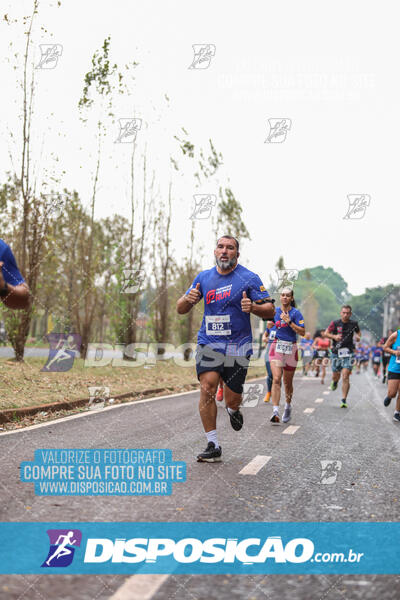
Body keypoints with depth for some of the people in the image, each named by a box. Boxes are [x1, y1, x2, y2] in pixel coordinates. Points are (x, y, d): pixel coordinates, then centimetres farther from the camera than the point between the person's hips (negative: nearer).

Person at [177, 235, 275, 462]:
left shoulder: (249, 278, -2)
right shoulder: (204, 277, 8)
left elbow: (270, 311, -3)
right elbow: (181, 309, 12)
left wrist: (253, 307, -25)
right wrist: (188, 300, -11)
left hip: (238, 346, -2)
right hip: (208, 343, 2)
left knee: (232, 400, 2)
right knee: (207, 388, -16)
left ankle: (233, 410, 41)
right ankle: (213, 445, -7)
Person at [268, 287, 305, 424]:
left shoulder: (296, 313, -2)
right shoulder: (275, 311, 7)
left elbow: (302, 332, -11)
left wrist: (289, 322, -19)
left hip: (291, 348, -1)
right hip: (276, 347, 1)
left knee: (287, 382, 11)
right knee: (276, 379, -16)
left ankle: (288, 406, 36)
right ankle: (275, 412, -23)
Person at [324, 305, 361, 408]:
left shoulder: (353, 324, 2)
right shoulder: (335, 323, -3)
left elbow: (358, 332, 22)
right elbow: (325, 333, 2)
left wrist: (358, 336, -1)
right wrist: (334, 336, -16)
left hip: (348, 353, -1)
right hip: (336, 352, 1)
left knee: (345, 377, -11)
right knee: (335, 376, 10)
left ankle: (344, 400, -6)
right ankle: (335, 382, 49)